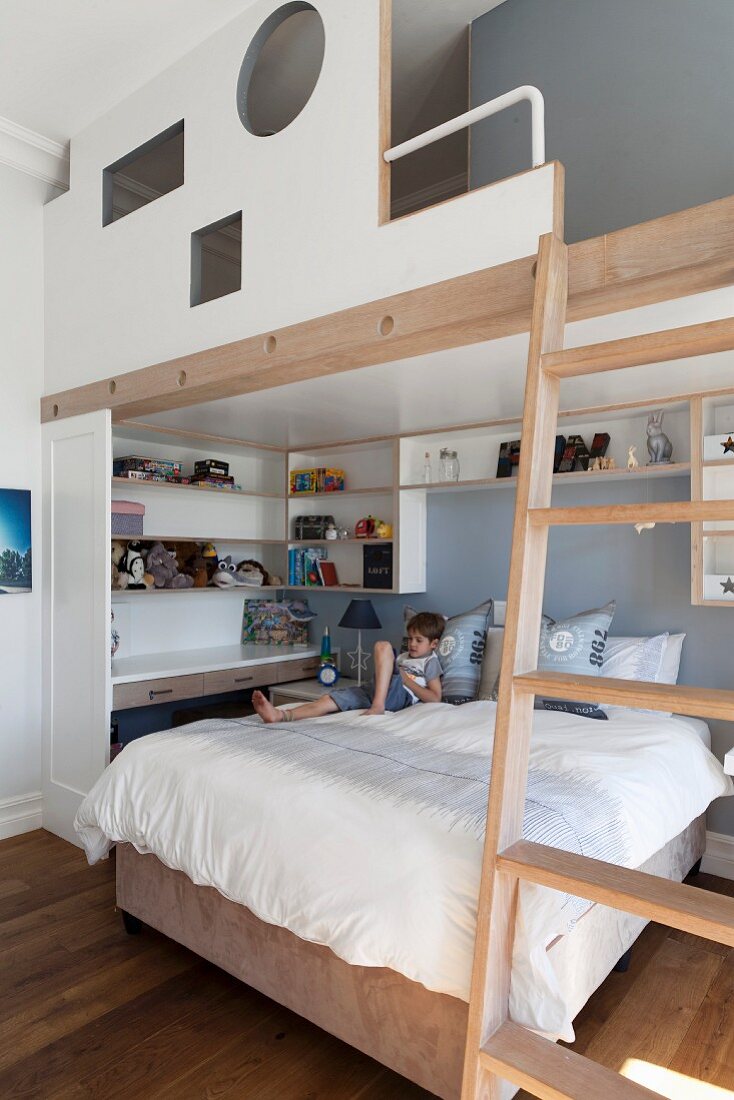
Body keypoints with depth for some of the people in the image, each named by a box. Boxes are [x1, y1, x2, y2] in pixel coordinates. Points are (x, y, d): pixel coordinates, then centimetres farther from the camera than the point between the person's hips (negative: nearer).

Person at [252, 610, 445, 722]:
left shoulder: (430, 662, 15)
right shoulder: (404, 657, 36)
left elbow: (435, 698, 1)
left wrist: (406, 680, -2)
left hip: (400, 696, -6)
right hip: (373, 691, 7)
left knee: (383, 646, -26)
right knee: (329, 699, -19)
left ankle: (378, 706, -36)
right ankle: (281, 715, -38)